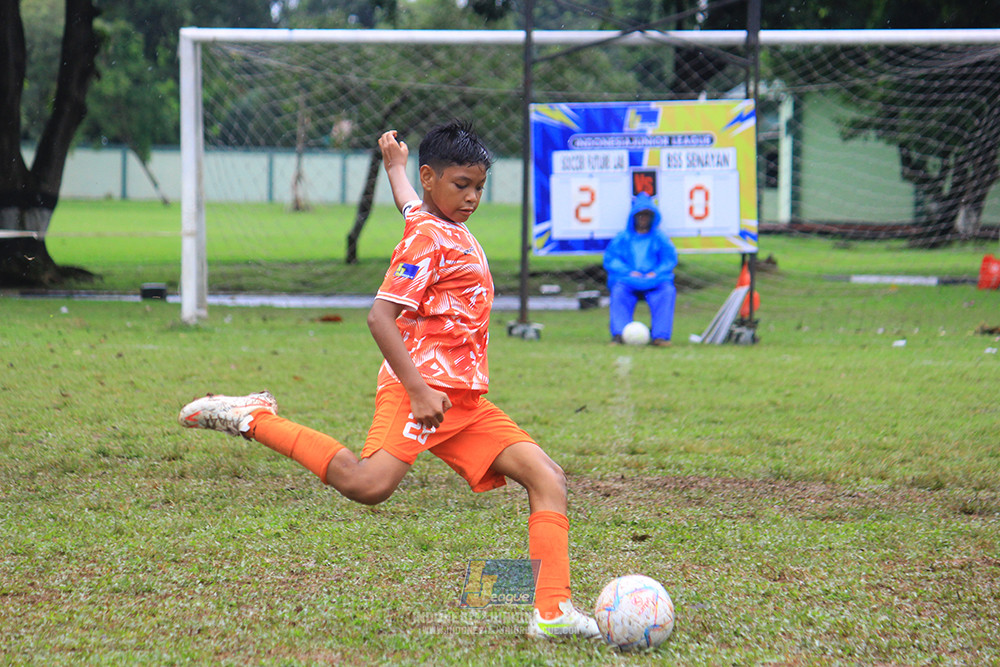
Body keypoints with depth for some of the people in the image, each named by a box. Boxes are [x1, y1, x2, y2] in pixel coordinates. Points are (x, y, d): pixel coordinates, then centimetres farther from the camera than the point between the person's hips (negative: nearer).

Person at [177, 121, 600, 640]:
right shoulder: (429, 239, -9)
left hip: (465, 402, 9)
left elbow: (408, 203, 44)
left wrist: (395, 163, 66)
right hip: (423, 386, -9)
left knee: (546, 477, -2)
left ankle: (553, 613, -9)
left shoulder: (430, 219, 19)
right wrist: (418, 390, -26)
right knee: (367, 484, -29)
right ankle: (252, 419, -12)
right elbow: (381, 316, -19)